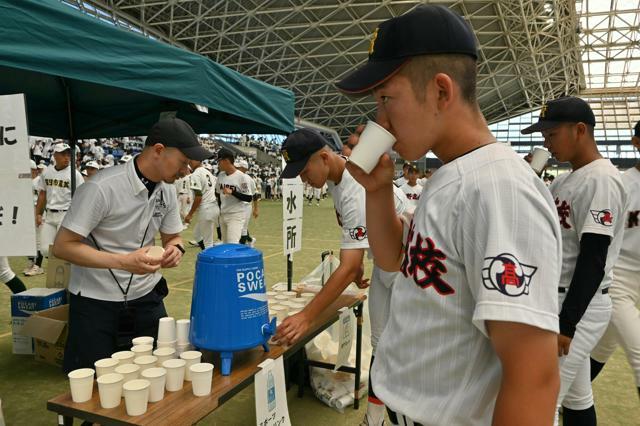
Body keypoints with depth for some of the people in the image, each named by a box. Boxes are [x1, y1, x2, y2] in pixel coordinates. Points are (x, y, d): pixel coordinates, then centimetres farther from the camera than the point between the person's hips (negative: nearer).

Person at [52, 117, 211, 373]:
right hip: (96, 301, -5)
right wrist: (123, 261, -30)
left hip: (146, 296, 6)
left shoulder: (167, 189, -3)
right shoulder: (102, 187, -23)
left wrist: (176, 249, -15)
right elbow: (63, 246, -19)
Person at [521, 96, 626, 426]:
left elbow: (593, 260, -22)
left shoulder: (601, 180, -17)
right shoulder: (564, 180, 12)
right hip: (555, 300, 9)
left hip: (579, 305, -9)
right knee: (576, 396, 19)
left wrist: (566, 323, -22)